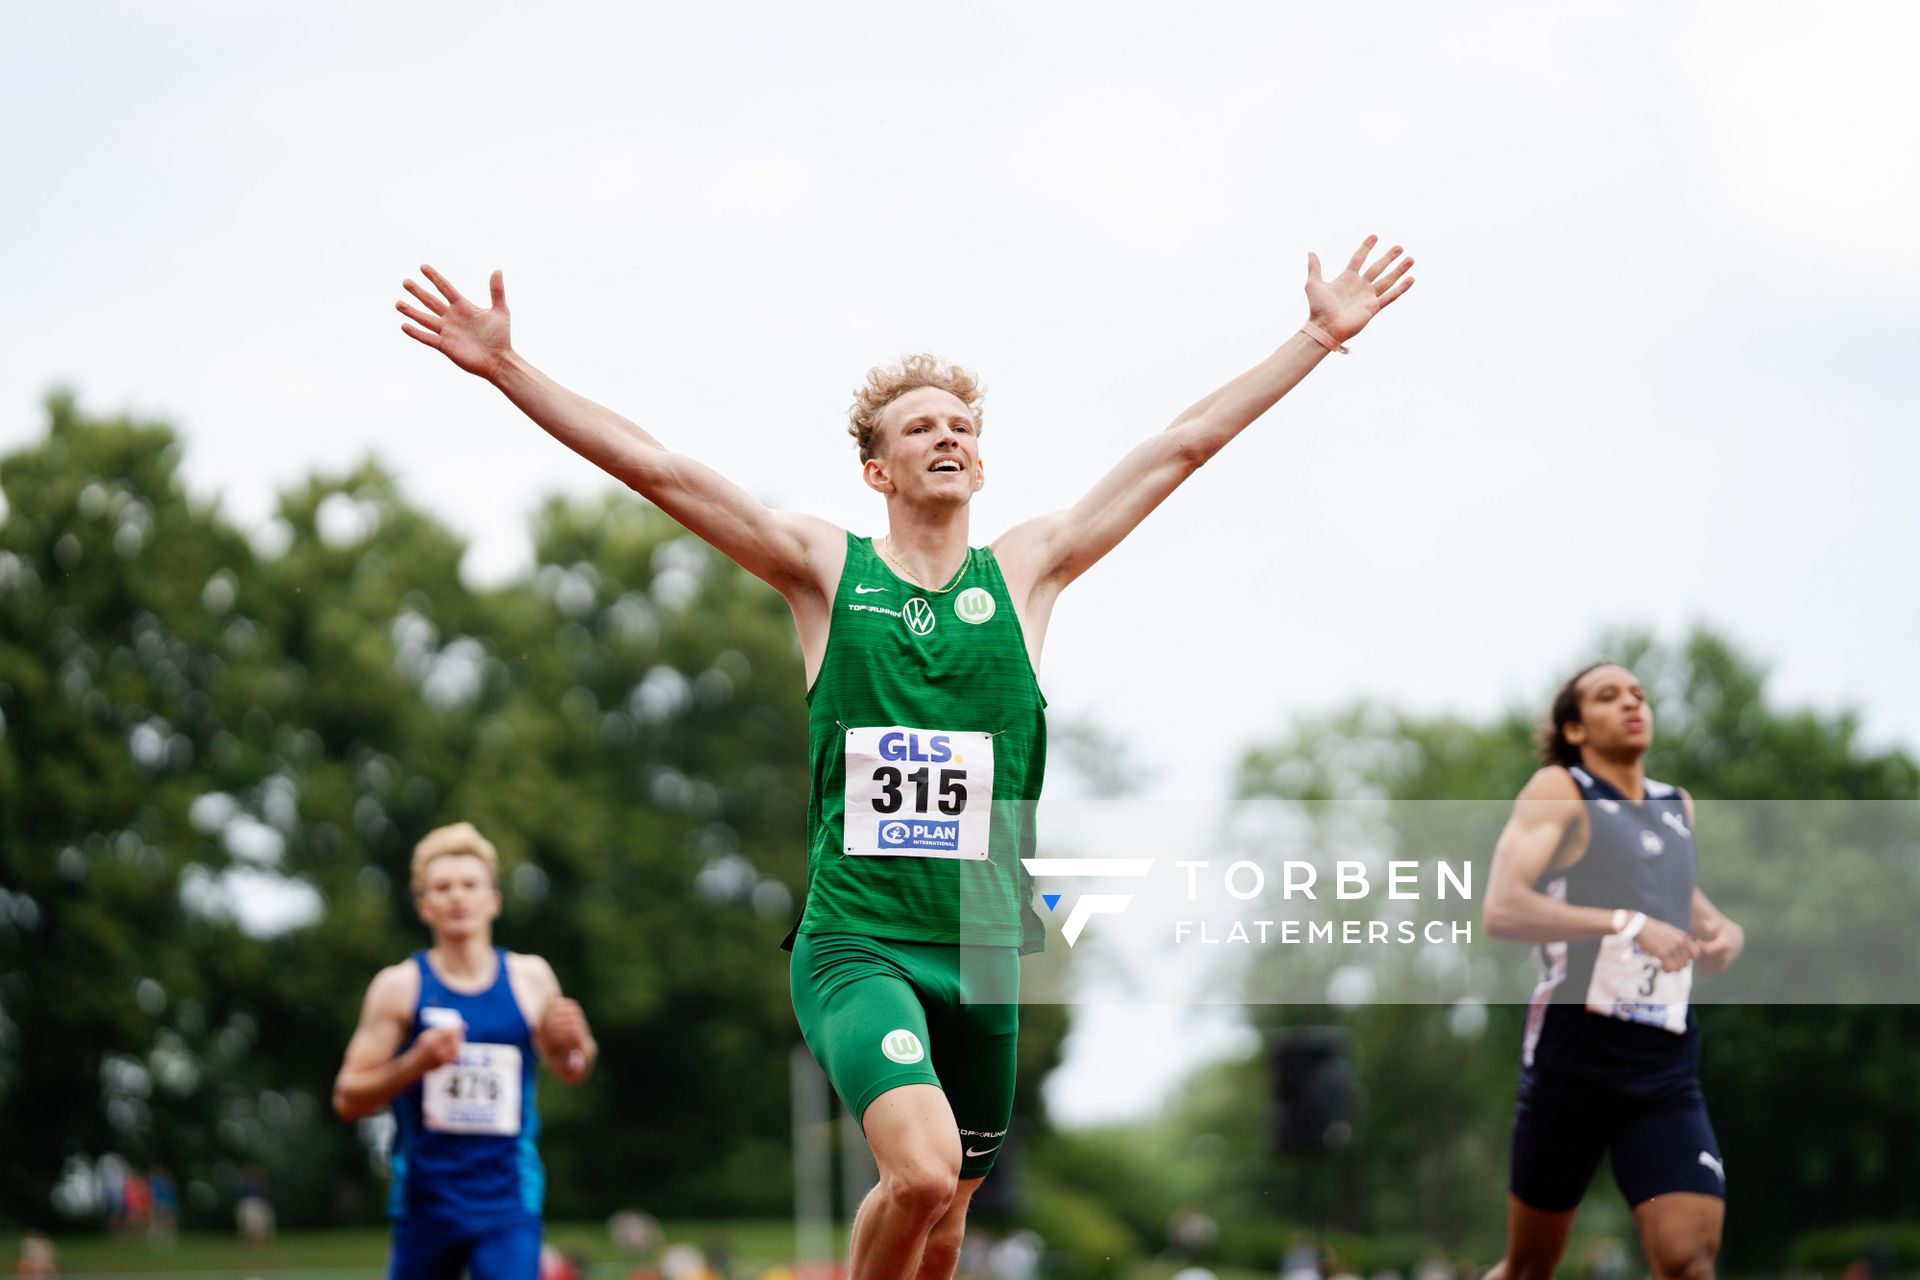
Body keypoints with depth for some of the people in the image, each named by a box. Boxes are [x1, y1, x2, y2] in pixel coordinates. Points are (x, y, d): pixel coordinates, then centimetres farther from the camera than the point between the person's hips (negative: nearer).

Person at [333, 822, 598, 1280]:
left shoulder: (531, 977, 4)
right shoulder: (400, 986, -3)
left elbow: (568, 1070, 21)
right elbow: (348, 1099, -6)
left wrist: (575, 1043, -4)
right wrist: (417, 1062, -23)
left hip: (509, 1205, 0)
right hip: (426, 1203, 0)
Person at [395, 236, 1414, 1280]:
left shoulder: (1025, 571, 9)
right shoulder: (824, 569, 3)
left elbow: (1183, 447, 10)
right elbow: (654, 468, -4)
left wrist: (1320, 337, 12)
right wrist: (505, 367, -11)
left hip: (981, 949, 4)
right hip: (855, 943, -3)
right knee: (920, 1172, -26)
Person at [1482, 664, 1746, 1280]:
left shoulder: (1678, 806, 16)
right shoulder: (1559, 791, -2)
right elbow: (1502, 910, -16)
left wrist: (1722, 930, 12)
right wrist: (1626, 924, -23)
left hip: (1667, 1067, 4)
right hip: (1575, 1053, -4)